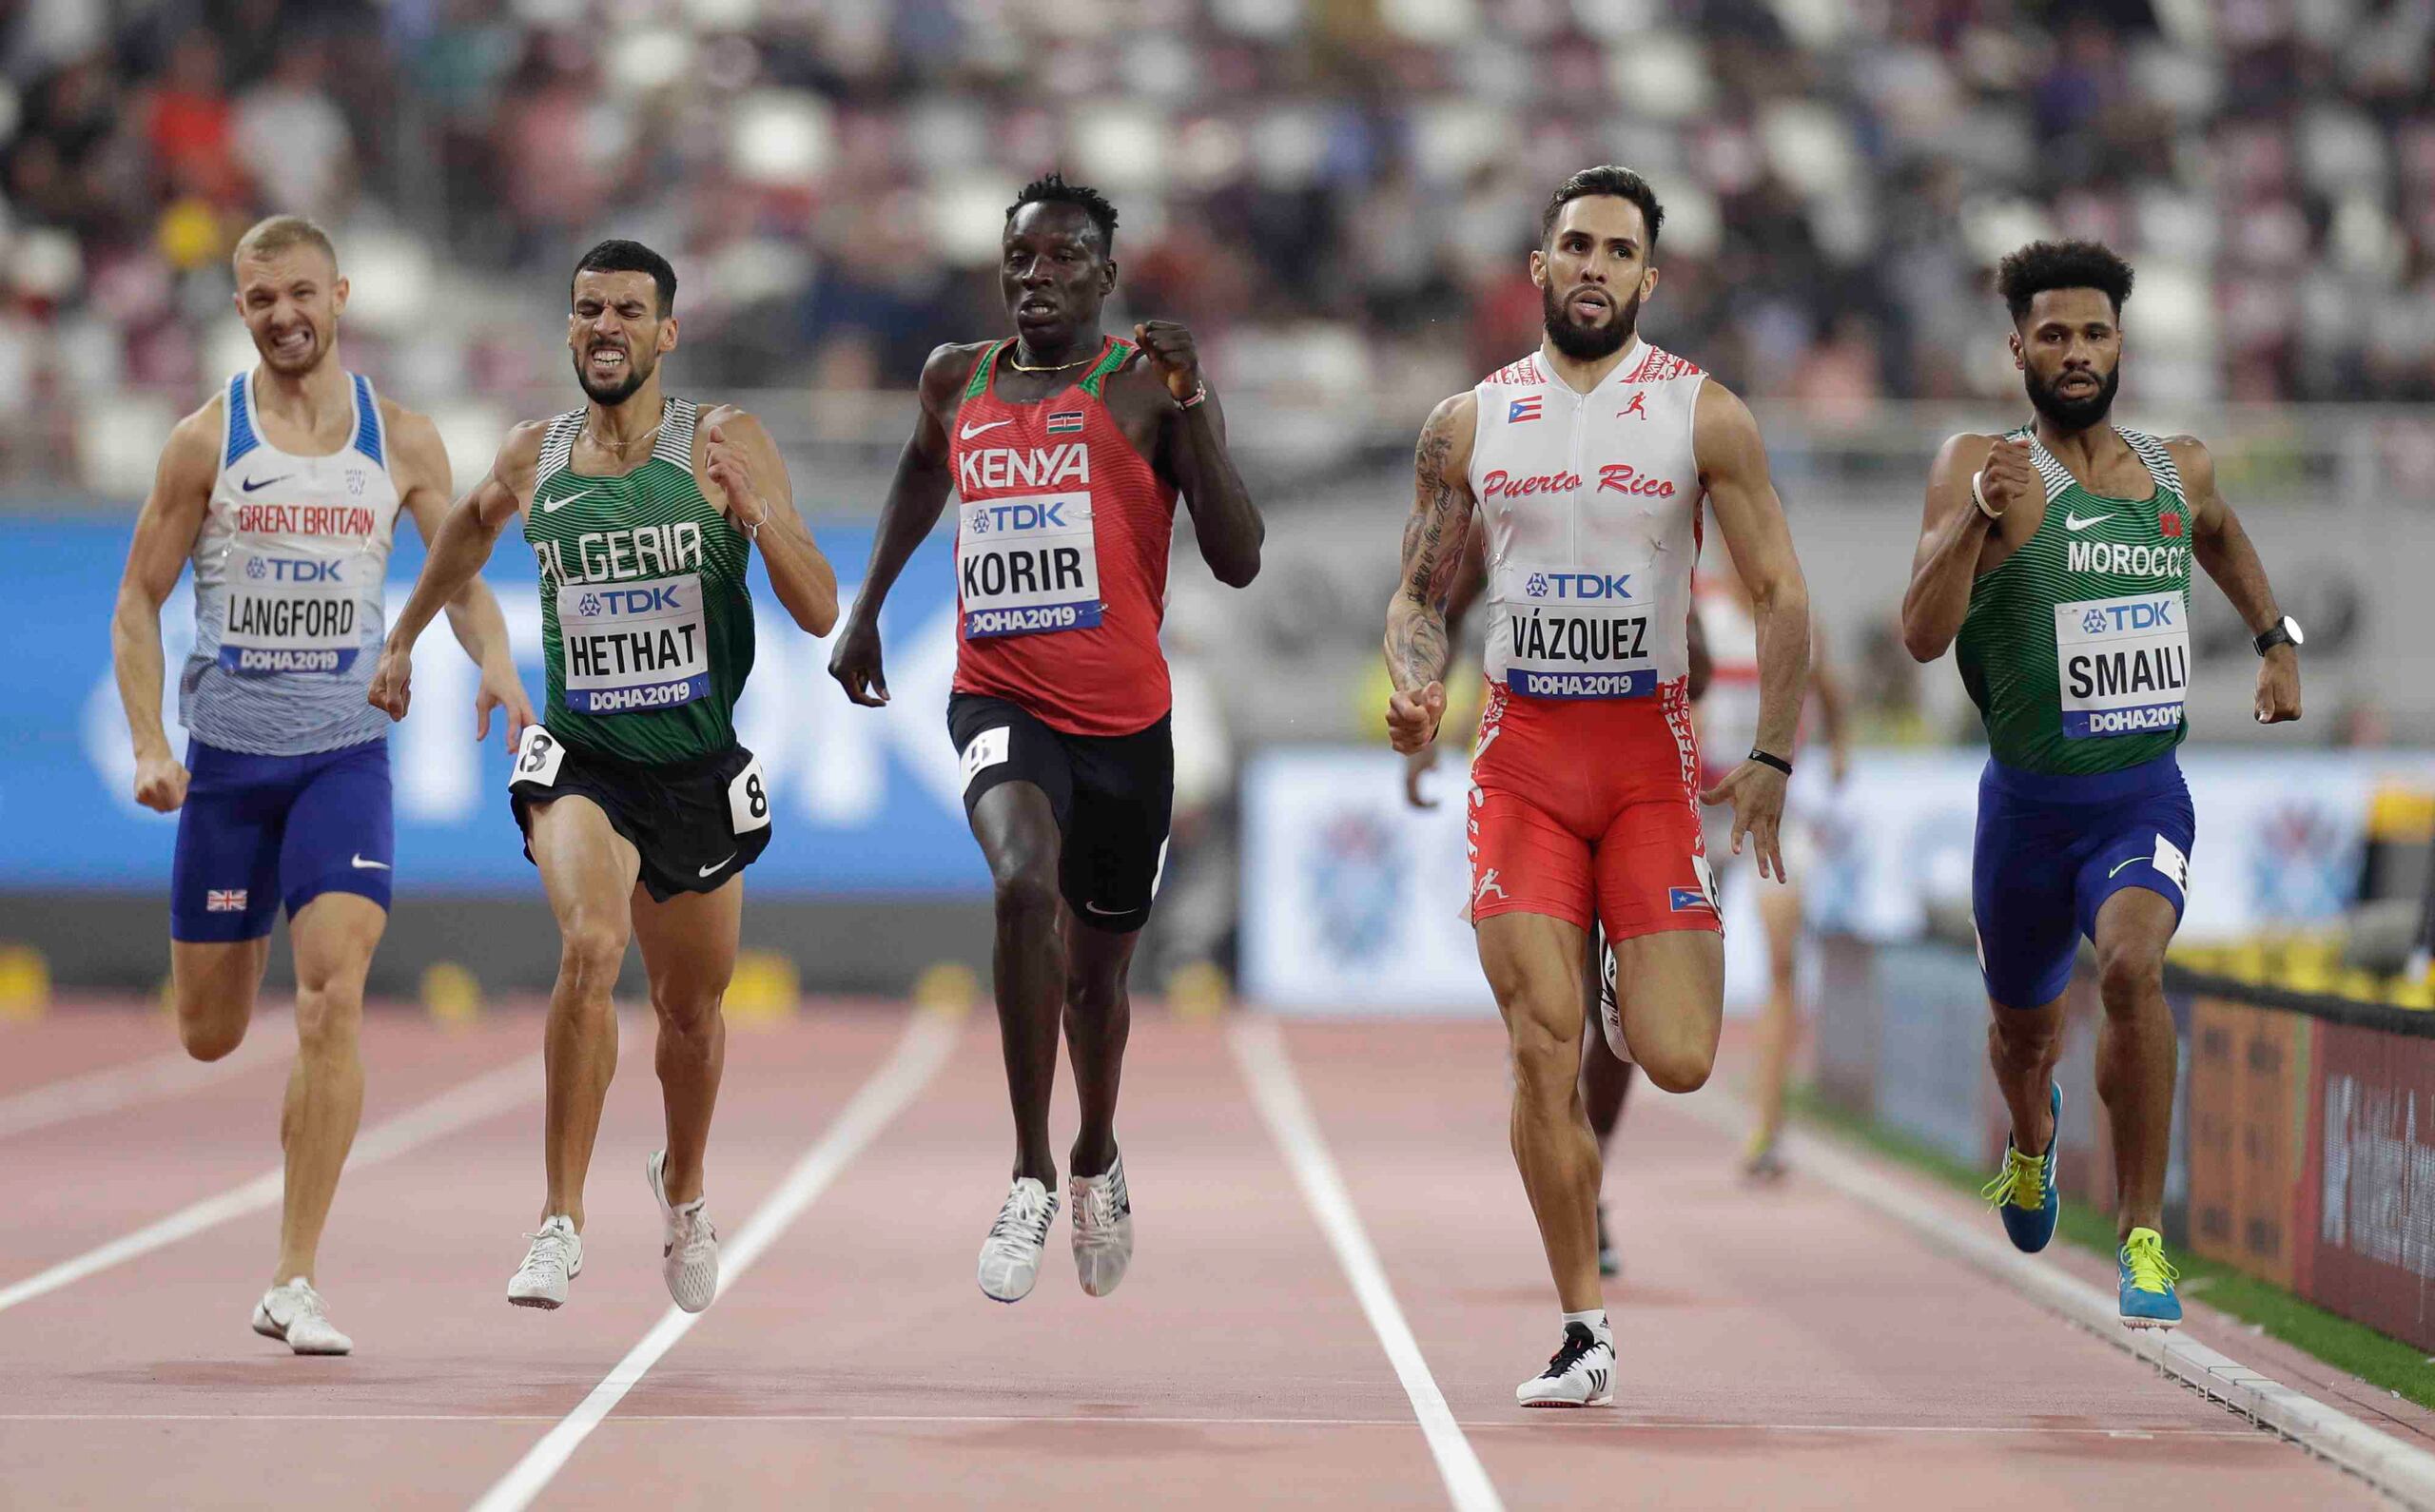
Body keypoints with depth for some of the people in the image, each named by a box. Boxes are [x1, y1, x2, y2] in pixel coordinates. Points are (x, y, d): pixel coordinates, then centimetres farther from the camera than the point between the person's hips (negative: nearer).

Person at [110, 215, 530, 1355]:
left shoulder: (401, 440, 2)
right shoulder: (205, 443, -1)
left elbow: (462, 577, 12)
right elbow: (138, 601, 3)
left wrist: (495, 661, -10)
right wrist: (148, 745, -9)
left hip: (345, 754, 0)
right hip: (226, 754, 0)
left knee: (333, 1000, -18)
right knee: (208, 1036, 6)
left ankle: (294, 1281, -14)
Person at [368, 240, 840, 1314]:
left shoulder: (725, 445, -8)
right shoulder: (534, 458, 0)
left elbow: (819, 612, -13)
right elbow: (471, 526, 25)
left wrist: (751, 509, -28)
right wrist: (403, 640, 29)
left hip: (697, 770, 1)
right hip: (580, 760, -1)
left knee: (691, 1007, 17)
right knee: (591, 948, -28)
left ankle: (682, 1188, 47)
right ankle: (561, 1223, -22)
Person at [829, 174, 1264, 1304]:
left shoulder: (1148, 384, -6)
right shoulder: (957, 381, 5)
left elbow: (1238, 562, -13)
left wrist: (1190, 409, -23)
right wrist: (866, 609, 26)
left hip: (1126, 719, 0)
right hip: (1001, 698, 0)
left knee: (1098, 963, 17)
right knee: (1026, 882, -31)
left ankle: (1095, 1160, 48)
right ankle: (1030, 1176, -22)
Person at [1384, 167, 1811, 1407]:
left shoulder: (1703, 415, 0)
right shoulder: (1470, 423, 7)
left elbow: (1781, 595, 0)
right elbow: (1418, 596, 13)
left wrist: (1772, 759, -10)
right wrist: (1416, 685, -9)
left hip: (1651, 754, -1)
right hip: (1520, 752, 1)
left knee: (1676, 1063, -9)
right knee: (1541, 1053, -9)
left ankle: (1645, 989, 30)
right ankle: (1583, 1329, 2)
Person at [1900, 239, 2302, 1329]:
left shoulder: (2180, 470, 2)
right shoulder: (1983, 468, -13)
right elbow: (1922, 635, -25)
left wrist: (2276, 638, 21)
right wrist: (1977, 517, -37)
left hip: (2145, 794, 1)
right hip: (2029, 800, -1)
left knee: (2132, 964, -29)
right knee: (2024, 1027, 19)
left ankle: (2143, 1236, -18)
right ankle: (2033, 1133, 58)